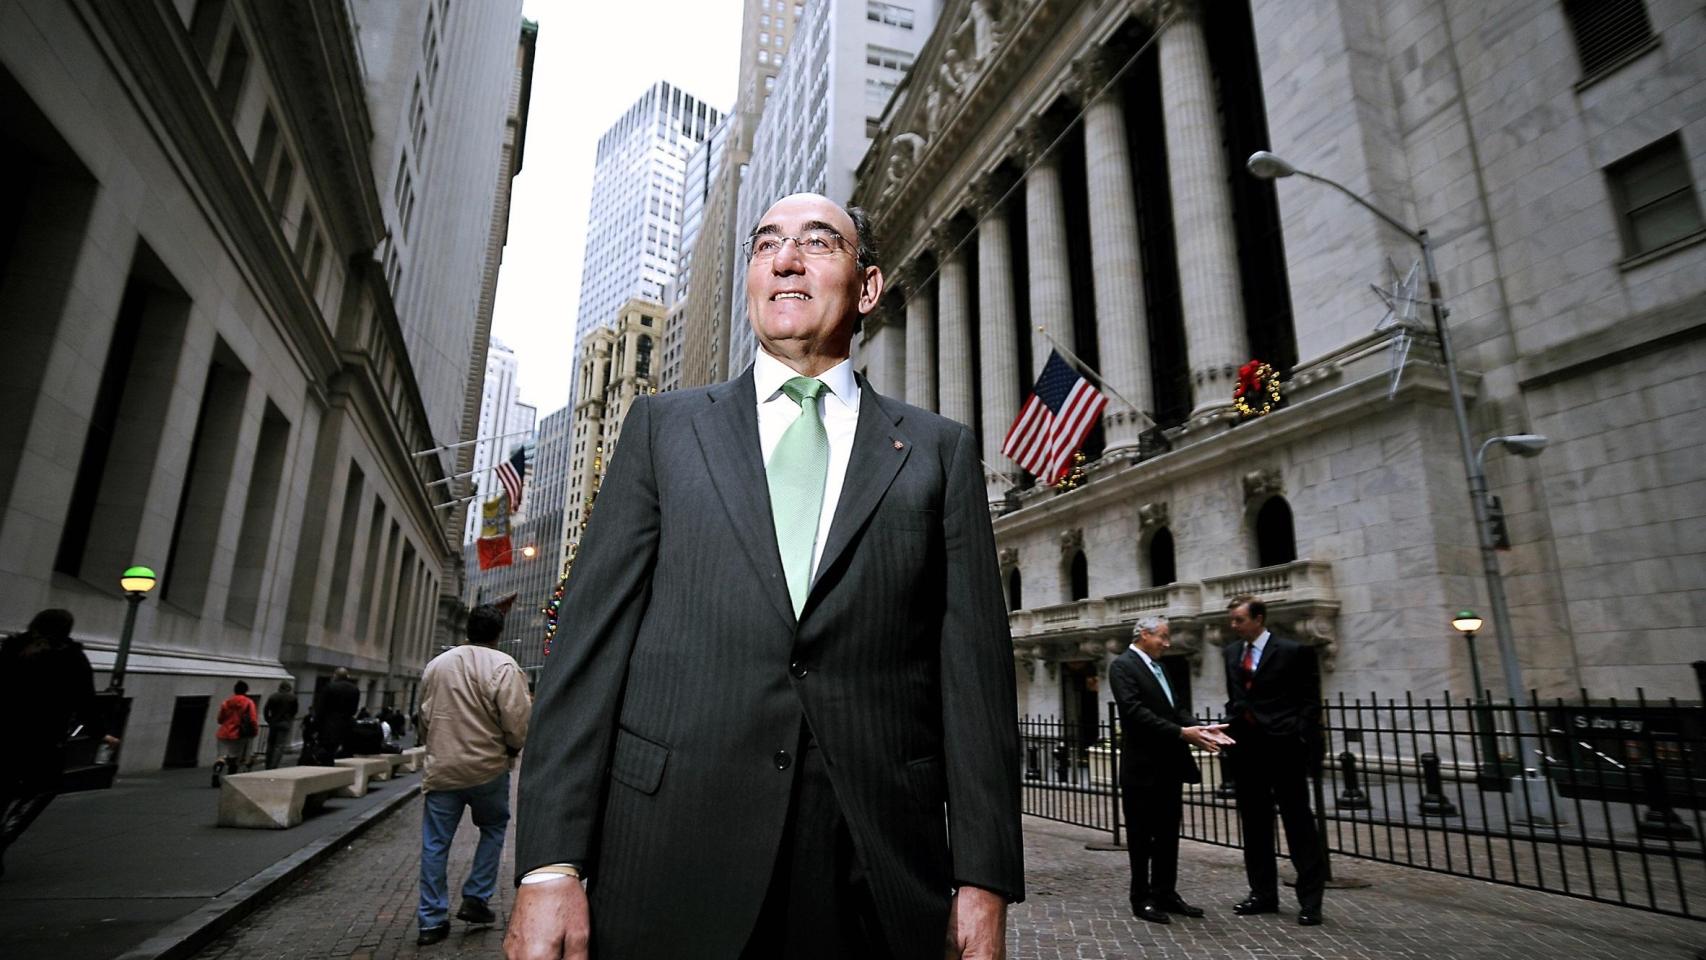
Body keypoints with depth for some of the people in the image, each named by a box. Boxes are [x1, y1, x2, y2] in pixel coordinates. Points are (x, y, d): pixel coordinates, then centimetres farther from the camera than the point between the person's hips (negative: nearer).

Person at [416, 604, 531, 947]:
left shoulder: (437, 663, 5)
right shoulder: (503, 665, -13)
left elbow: (424, 716, 15)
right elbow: (516, 721, -16)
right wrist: (514, 748, 4)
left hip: (441, 767, 4)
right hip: (486, 767, -4)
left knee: (435, 844, 11)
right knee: (493, 829, 18)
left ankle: (432, 921, 17)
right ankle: (476, 899, 17)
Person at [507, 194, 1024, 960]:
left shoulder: (939, 452, 6)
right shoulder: (664, 426, 7)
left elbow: (972, 665, 2)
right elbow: (593, 634, 1)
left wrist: (984, 877, -2)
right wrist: (550, 865, -5)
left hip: (879, 873, 1)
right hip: (670, 863, 1)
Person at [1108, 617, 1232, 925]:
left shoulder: (1158, 667, 16)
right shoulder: (1123, 665, -12)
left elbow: (1174, 710, 12)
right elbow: (1135, 711, -22)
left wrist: (1201, 727, -6)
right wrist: (1181, 732, -25)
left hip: (1169, 764, 8)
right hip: (1142, 766, -8)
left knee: (1168, 833, 14)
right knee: (1141, 835, 3)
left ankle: (1165, 894, 26)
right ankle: (1142, 900, 14)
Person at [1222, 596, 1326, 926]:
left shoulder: (1294, 651, -6)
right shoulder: (1232, 652, 11)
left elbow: (1310, 701, -5)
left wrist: (1304, 745, -12)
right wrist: (1230, 728, 6)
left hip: (1282, 747, -6)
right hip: (1245, 749, 6)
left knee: (1298, 823, 2)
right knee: (1254, 824, 12)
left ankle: (1310, 900, 12)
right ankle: (1263, 893, 22)